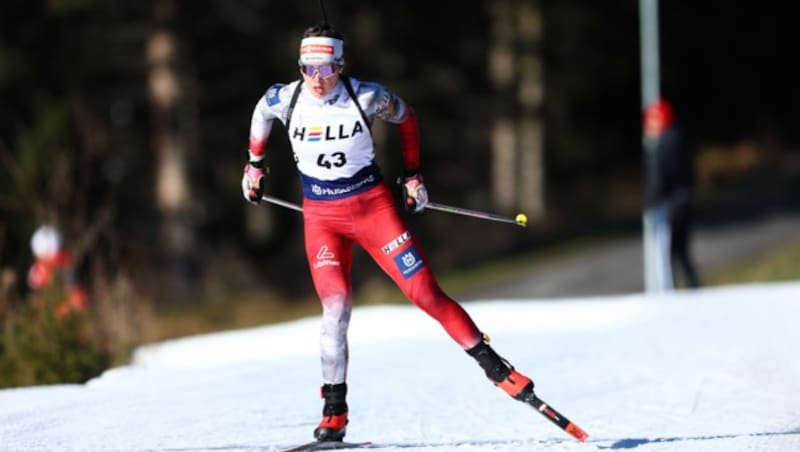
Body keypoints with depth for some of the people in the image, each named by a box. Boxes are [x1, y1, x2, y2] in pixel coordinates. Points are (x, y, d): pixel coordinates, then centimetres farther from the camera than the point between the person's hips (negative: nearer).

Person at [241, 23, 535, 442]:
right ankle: (334, 414, -6)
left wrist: (413, 175, 7)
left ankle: (493, 365, 5)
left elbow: (404, 116, 7)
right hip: (322, 216, 1)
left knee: (425, 293, -7)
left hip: (373, 206, -1)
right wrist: (254, 164, 24)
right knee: (336, 306, -16)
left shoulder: (365, 97, -14)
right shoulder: (285, 99, -9)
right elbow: (261, 114, 16)